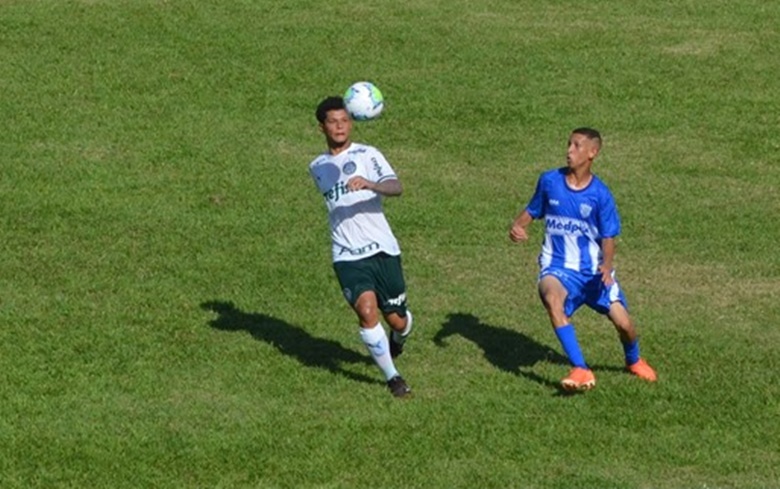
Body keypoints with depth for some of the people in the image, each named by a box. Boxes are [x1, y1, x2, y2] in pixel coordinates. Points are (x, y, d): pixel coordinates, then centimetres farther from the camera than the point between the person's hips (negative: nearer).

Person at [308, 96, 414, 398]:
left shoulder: (367, 155, 0)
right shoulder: (317, 168, 14)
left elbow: (396, 187, -18)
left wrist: (368, 184, -35)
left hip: (382, 248, -2)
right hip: (347, 256, 2)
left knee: (396, 319, 3)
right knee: (367, 310, -21)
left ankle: (398, 339, 42)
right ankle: (392, 377, -7)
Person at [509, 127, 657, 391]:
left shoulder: (600, 194, -8)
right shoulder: (549, 181, -3)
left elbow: (608, 237, -4)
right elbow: (532, 211, 12)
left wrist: (606, 266, -22)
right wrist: (517, 226, -9)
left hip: (593, 270, 0)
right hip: (558, 266, 0)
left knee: (624, 323, -5)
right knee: (552, 297, -35)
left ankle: (634, 361, 35)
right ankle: (580, 370, -34)